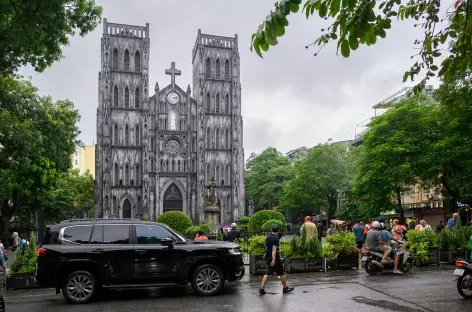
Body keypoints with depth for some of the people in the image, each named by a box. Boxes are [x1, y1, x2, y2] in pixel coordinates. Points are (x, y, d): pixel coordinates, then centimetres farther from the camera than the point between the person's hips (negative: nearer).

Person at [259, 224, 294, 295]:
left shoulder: (268, 237, 8)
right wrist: (274, 259, -30)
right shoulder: (276, 238, -18)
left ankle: (262, 289, 5)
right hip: (275, 259, -8)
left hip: (268, 258, 8)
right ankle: (285, 288, 21)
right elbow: (274, 249, -26)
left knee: (267, 274, 11)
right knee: (282, 273, 9)